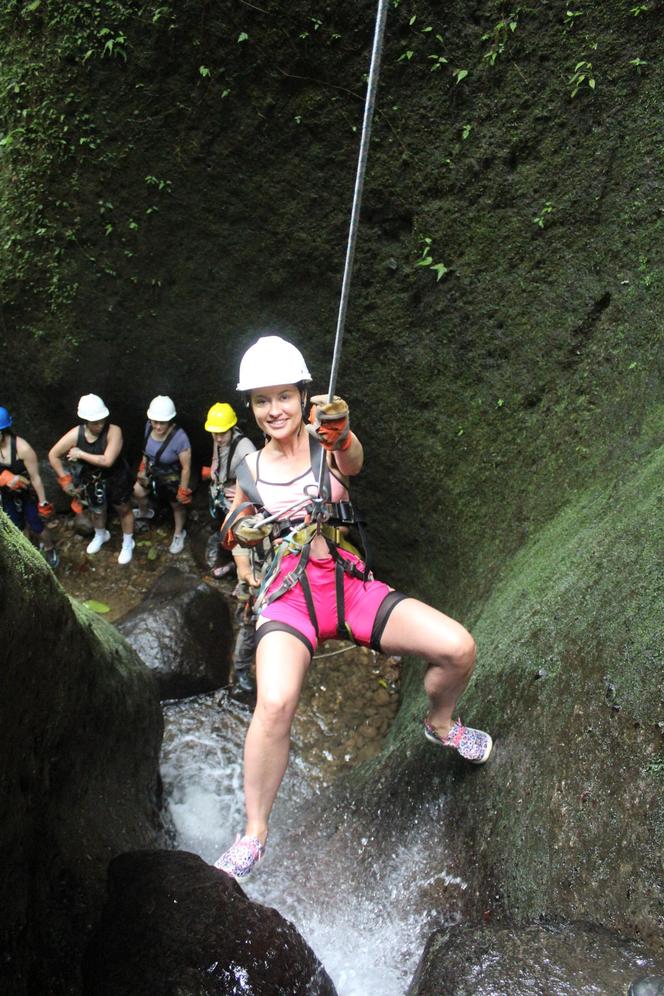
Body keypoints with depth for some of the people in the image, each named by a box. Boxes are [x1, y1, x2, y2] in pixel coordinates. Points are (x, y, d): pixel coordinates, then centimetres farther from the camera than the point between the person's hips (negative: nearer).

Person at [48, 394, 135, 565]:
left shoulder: (113, 431, -32)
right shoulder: (75, 434, -23)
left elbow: (107, 461, -39)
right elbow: (53, 455, -11)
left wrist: (81, 454, -30)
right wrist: (64, 479, -9)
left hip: (116, 479, -3)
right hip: (92, 481, 3)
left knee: (123, 510, 20)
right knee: (97, 511, 27)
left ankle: (127, 544, 44)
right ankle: (100, 536, 59)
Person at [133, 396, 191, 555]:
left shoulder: (179, 437, -40)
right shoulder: (149, 427, -19)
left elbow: (186, 467, -29)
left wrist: (183, 492, -20)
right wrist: (143, 468, 13)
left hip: (172, 479, -6)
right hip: (153, 472, 6)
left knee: (177, 505, 20)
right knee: (138, 492, 26)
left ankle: (179, 534, 47)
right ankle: (145, 512, 62)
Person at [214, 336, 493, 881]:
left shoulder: (328, 443, -1)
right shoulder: (251, 469, 6)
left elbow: (354, 461, -26)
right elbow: (239, 524, 24)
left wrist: (341, 433, -50)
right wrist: (242, 529, -1)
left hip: (350, 584, 1)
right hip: (288, 594, 0)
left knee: (458, 648, -13)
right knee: (275, 703, -30)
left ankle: (440, 725, 23)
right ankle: (254, 835, -7)